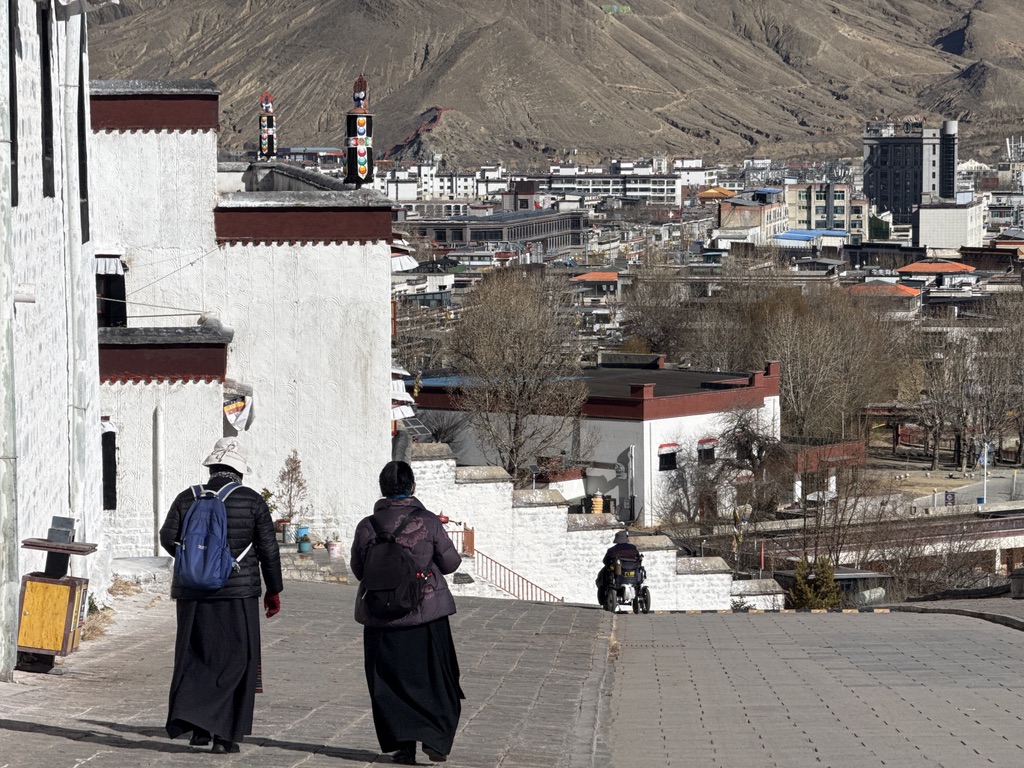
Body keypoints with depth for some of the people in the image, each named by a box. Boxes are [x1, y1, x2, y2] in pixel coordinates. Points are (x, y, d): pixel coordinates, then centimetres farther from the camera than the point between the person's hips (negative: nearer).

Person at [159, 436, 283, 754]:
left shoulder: (187, 499, 2)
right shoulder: (252, 501, -1)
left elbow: (168, 538, -1)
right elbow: (268, 549, -1)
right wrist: (273, 590, 9)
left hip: (193, 593, 2)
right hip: (238, 594, -2)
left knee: (195, 656, 14)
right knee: (236, 660, 5)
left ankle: (194, 721, 0)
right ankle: (225, 734, 2)